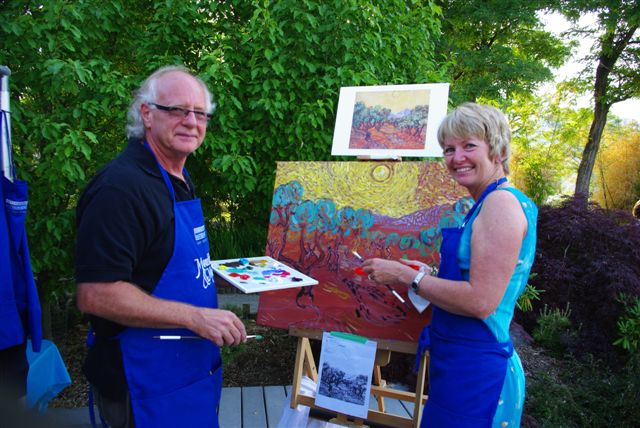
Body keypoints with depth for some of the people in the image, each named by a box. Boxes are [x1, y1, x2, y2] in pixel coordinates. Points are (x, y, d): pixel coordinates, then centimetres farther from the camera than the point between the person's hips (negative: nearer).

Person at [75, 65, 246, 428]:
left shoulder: (179, 180, 9)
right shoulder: (120, 187, -22)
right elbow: (95, 295, -27)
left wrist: (217, 274, 10)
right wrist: (195, 316, -27)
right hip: (148, 381, -9)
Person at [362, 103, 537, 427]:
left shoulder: (502, 202, -19)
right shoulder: (487, 204, 12)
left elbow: (481, 301, -24)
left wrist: (406, 276, -17)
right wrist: (430, 273, 11)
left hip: (475, 372, -9)